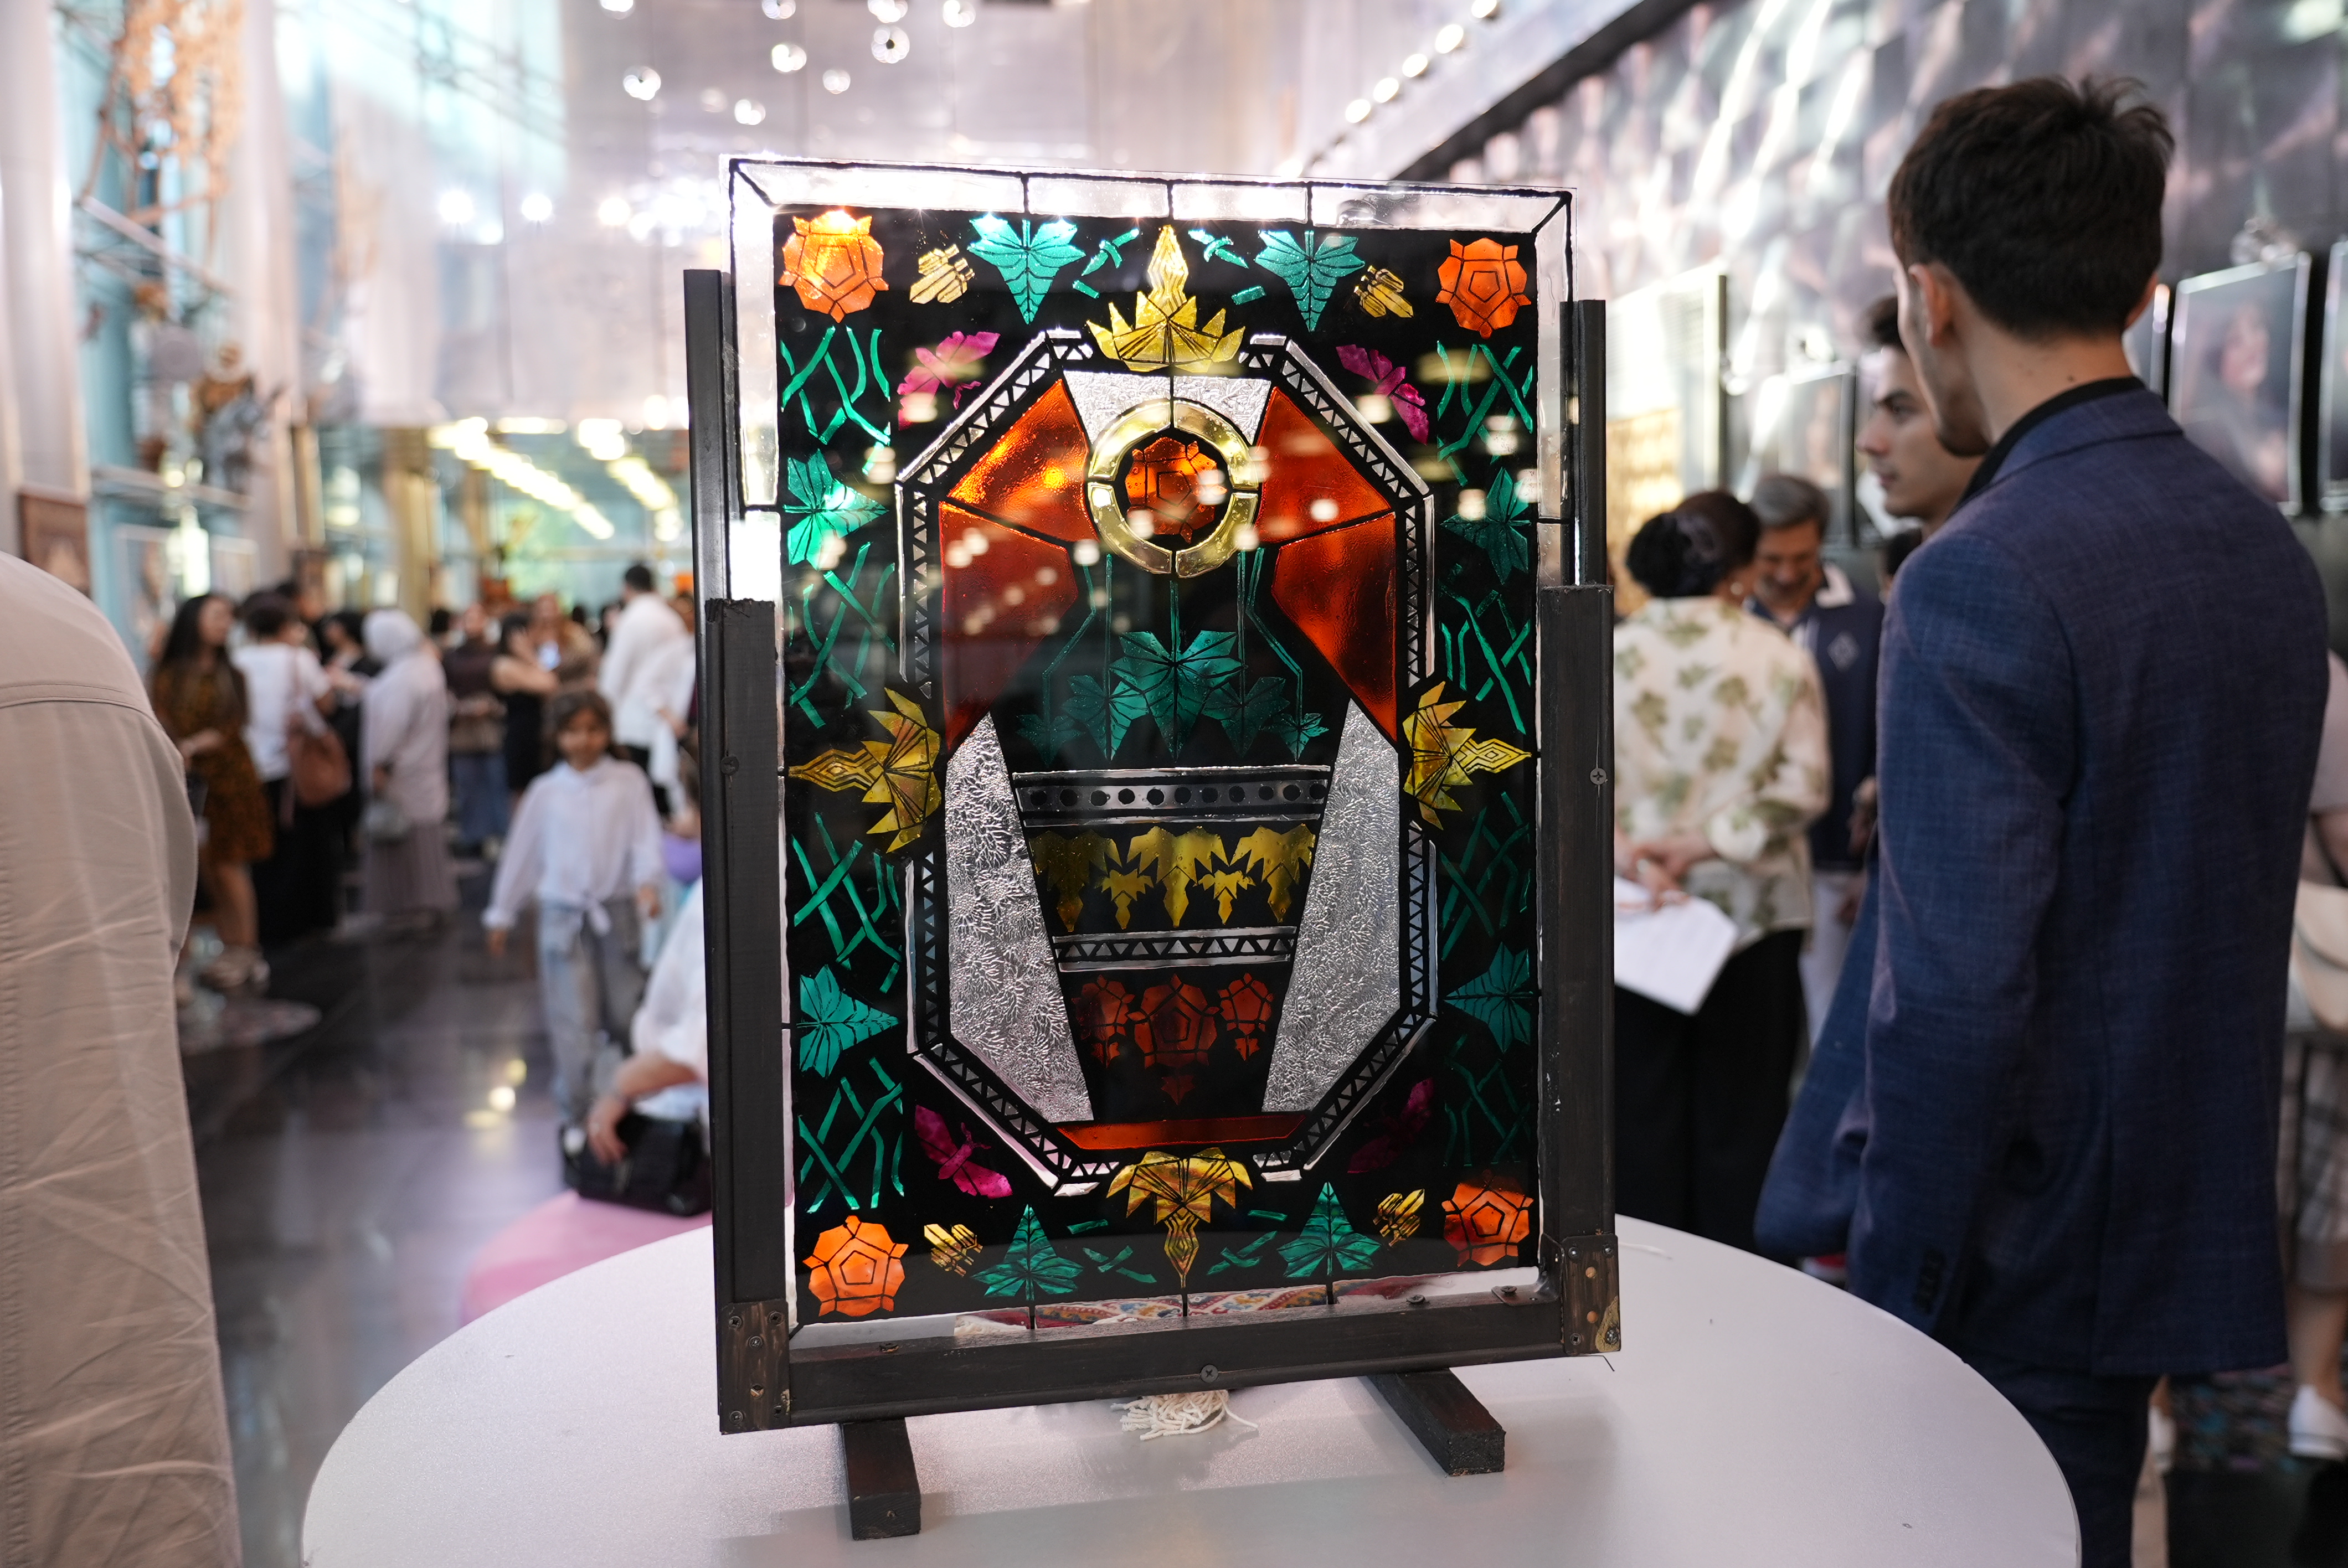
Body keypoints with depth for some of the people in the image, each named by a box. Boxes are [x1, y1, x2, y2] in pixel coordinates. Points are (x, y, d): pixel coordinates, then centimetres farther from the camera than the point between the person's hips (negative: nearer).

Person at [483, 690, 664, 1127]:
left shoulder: (628, 781, 1)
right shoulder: (545, 792, 5)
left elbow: (646, 837, -6)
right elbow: (521, 853, 11)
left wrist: (648, 883, -24)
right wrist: (501, 914, 15)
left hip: (617, 912, 0)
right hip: (563, 915, 0)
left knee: (625, 1016, 9)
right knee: (573, 1021, -5)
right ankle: (576, 1116, 2)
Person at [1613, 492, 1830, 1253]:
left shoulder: (1605, 654, -1)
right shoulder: (1779, 657, -3)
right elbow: (1804, 785, -11)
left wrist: (1627, 857, -16)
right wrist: (1709, 840, -14)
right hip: (1754, 914, -1)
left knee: (1644, 1111, 11)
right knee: (1740, 1112, 10)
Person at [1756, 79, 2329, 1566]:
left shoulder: (1981, 580, -22)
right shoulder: (2270, 548, 5)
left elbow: (1958, 988, -25)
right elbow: (2230, 906, 13)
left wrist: (1896, 1277, -14)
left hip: (2015, 1272, -8)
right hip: (2190, 1221, 8)